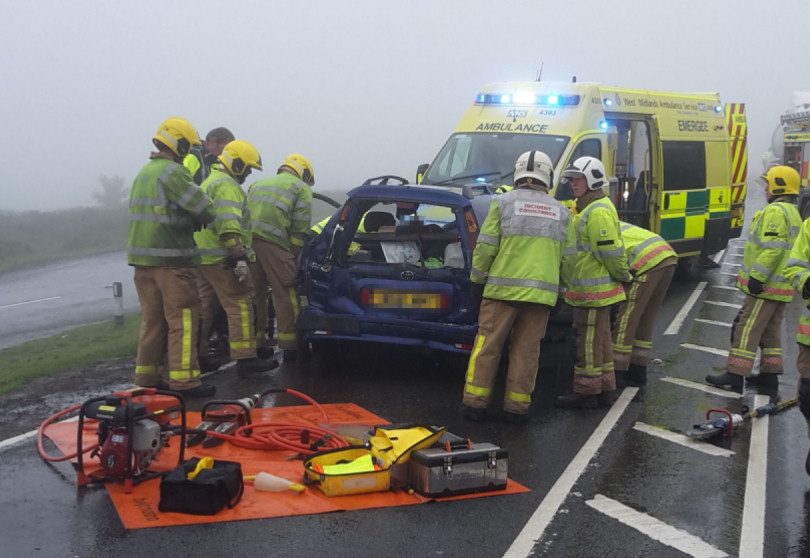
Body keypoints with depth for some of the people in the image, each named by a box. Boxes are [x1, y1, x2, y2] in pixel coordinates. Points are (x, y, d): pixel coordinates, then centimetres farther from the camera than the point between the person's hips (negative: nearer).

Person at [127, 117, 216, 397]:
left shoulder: (143, 173, 18)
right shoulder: (172, 172, -12)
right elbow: (202, 206, -16)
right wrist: (208, 219, 7)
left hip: (142, 256, 9)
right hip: (171, 258, -9)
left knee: (153, 318, 14)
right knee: (183, 318, -5)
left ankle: (147, 376, 17)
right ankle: (184, 379, -5)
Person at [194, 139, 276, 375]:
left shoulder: (211, 181, 23)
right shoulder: (226, 185, -13)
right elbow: (228, 225, -24)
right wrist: (240, 257, -26)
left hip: (203, 255, 11)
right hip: (220, 257, -11)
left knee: (205, 305, 16)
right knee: (239, 305, -10)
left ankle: (197, 354, 21)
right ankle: (245, 358, -13)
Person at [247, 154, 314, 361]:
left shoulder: (258, 185, 34)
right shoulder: (302, 189, 14)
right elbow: (300, 229, 3)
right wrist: (293, 255, 8)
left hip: (247, 241, 6)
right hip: (273, 243, -6)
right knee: (286, 295, 1)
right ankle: (290, 346, 3)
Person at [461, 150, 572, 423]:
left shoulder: (503, 202, 1)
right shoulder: (561, 212, 11)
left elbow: (485, 248, -3)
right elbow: (565, 258, 10)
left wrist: (477, 280, 7)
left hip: (502, 288, -2)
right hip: (542, 293, 2)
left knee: (487, 346, 5)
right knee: (526, 350, 8)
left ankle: (476, 402, 6)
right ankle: (517, 405, 11)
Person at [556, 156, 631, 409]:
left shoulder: (598, 212, -19)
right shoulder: (587, 208, 16)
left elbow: (612, 252, -21)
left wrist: (623, 276, -10)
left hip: (592, 290, -11)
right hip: (594, 289, 11)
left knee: (589, 341, -3)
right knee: (600, 340, 16)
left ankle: (586, 393, 4)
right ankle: (605, 389, 25)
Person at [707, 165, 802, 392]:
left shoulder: (775, 211, -16)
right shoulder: (793, 213, 18)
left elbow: (773, 248, -25)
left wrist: (757, 276, -24)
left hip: (766, 285, -10)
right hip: (781, 285, 10)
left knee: (747, 328, -9)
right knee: (770, 329, 16)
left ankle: (735, 375, -9)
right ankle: (770, 373, 21)